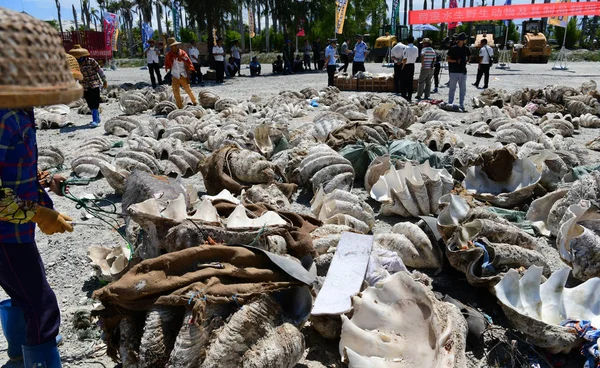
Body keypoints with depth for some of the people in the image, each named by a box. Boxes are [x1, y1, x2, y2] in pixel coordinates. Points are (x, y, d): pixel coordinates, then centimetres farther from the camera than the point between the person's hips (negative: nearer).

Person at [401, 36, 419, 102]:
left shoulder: (406, 48, -14)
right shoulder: (416, 48, 4)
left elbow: (405, 59, -17)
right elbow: (416, 57, 10)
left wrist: (402, 66, -8)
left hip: (406, 66, -5)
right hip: (412, 65, 5)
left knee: (403, 82, 2)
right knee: (410, 82, 9)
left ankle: (404, 96, -1)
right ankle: (409, 97, 10)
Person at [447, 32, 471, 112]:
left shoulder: (466, 48, 10)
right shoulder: (453, 48, -2)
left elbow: (469, 57, 23)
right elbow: (448, 59, -1)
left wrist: (466, 60, 4)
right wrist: (456, 60, -14)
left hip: (463, 72, 4)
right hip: (454, 72, -4)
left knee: (463, 89, 6)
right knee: (452, 88, 1)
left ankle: (461, 105, 12)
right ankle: (450, 104, 10)